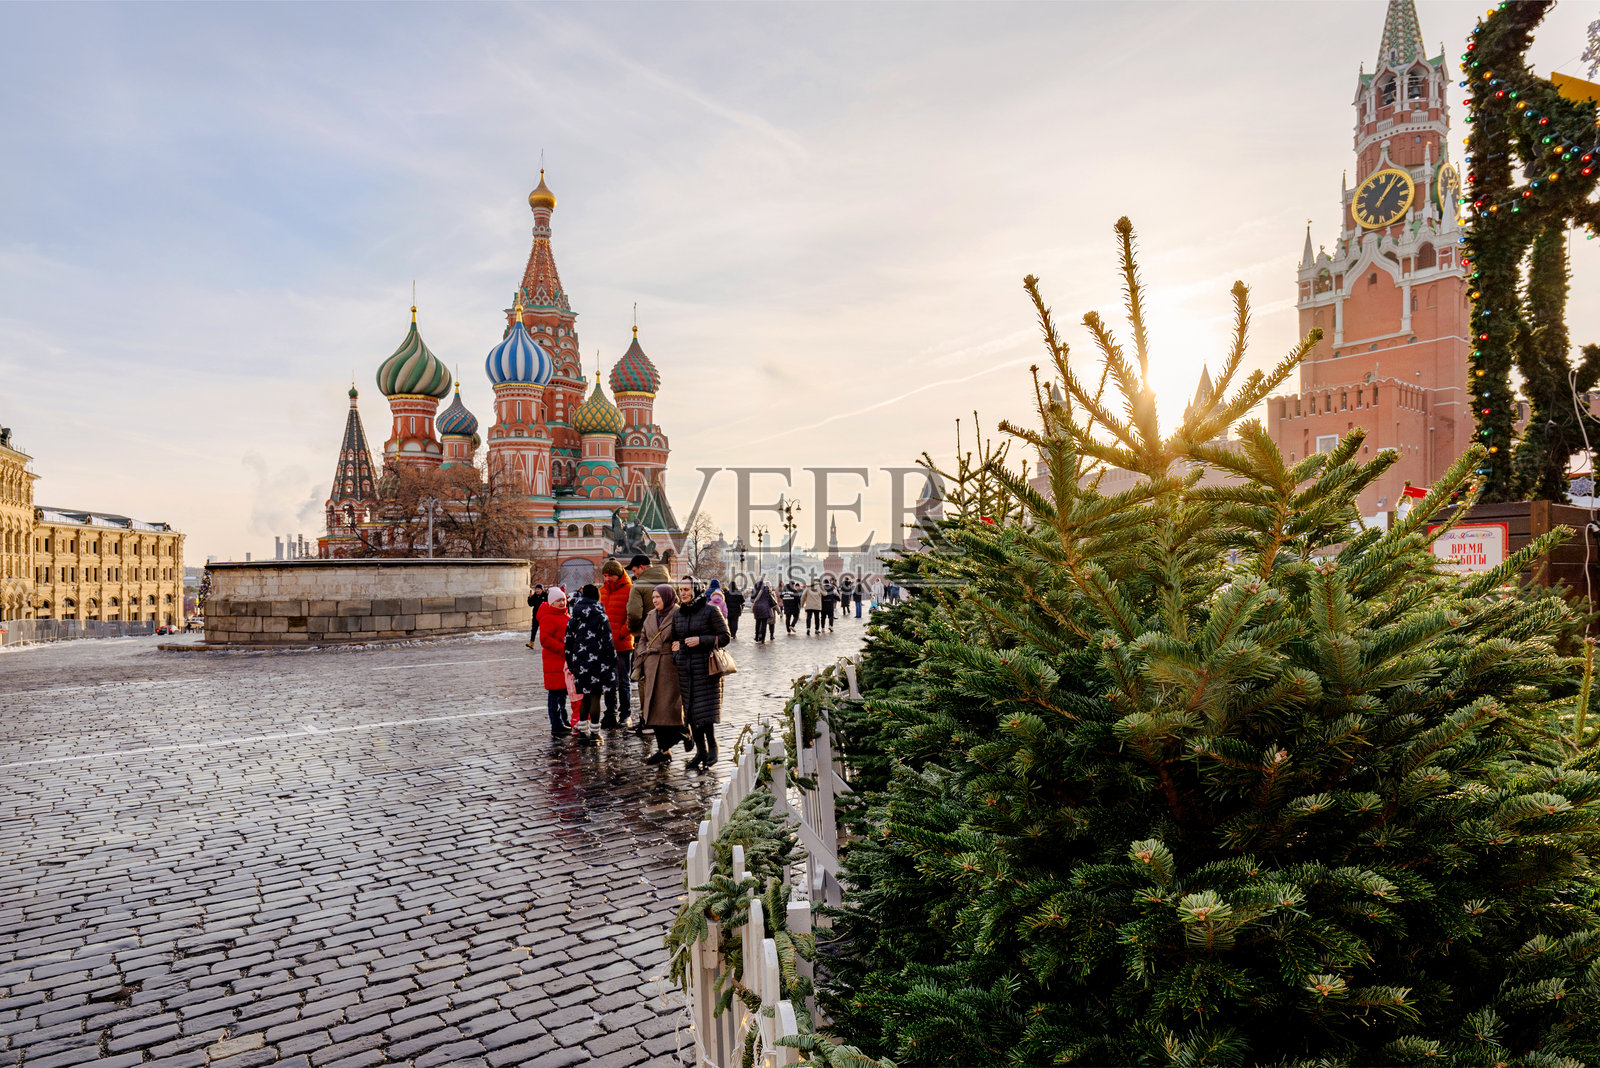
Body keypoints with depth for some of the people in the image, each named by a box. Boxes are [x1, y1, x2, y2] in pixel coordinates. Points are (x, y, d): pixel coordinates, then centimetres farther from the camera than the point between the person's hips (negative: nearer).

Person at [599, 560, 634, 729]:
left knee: (623, 681, 3)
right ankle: (611, 714, 20)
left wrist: (623, 633, -16)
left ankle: (625, 714, 14)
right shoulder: (602, 590, 12)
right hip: (605, 643, 6)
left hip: (623, 643, -6)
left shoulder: (629, 590, -7)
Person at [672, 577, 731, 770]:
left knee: (704, 709, -11)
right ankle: (700, 752, 16)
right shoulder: (678, 614, 12)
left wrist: (701, 640, -15)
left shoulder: (710, 610, -5)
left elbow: (725, 637, -6)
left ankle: (712, 748, 8)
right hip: (685, 669, 6)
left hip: (705, 667, -6)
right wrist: (675, 652, 8)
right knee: (690, 711, 6)